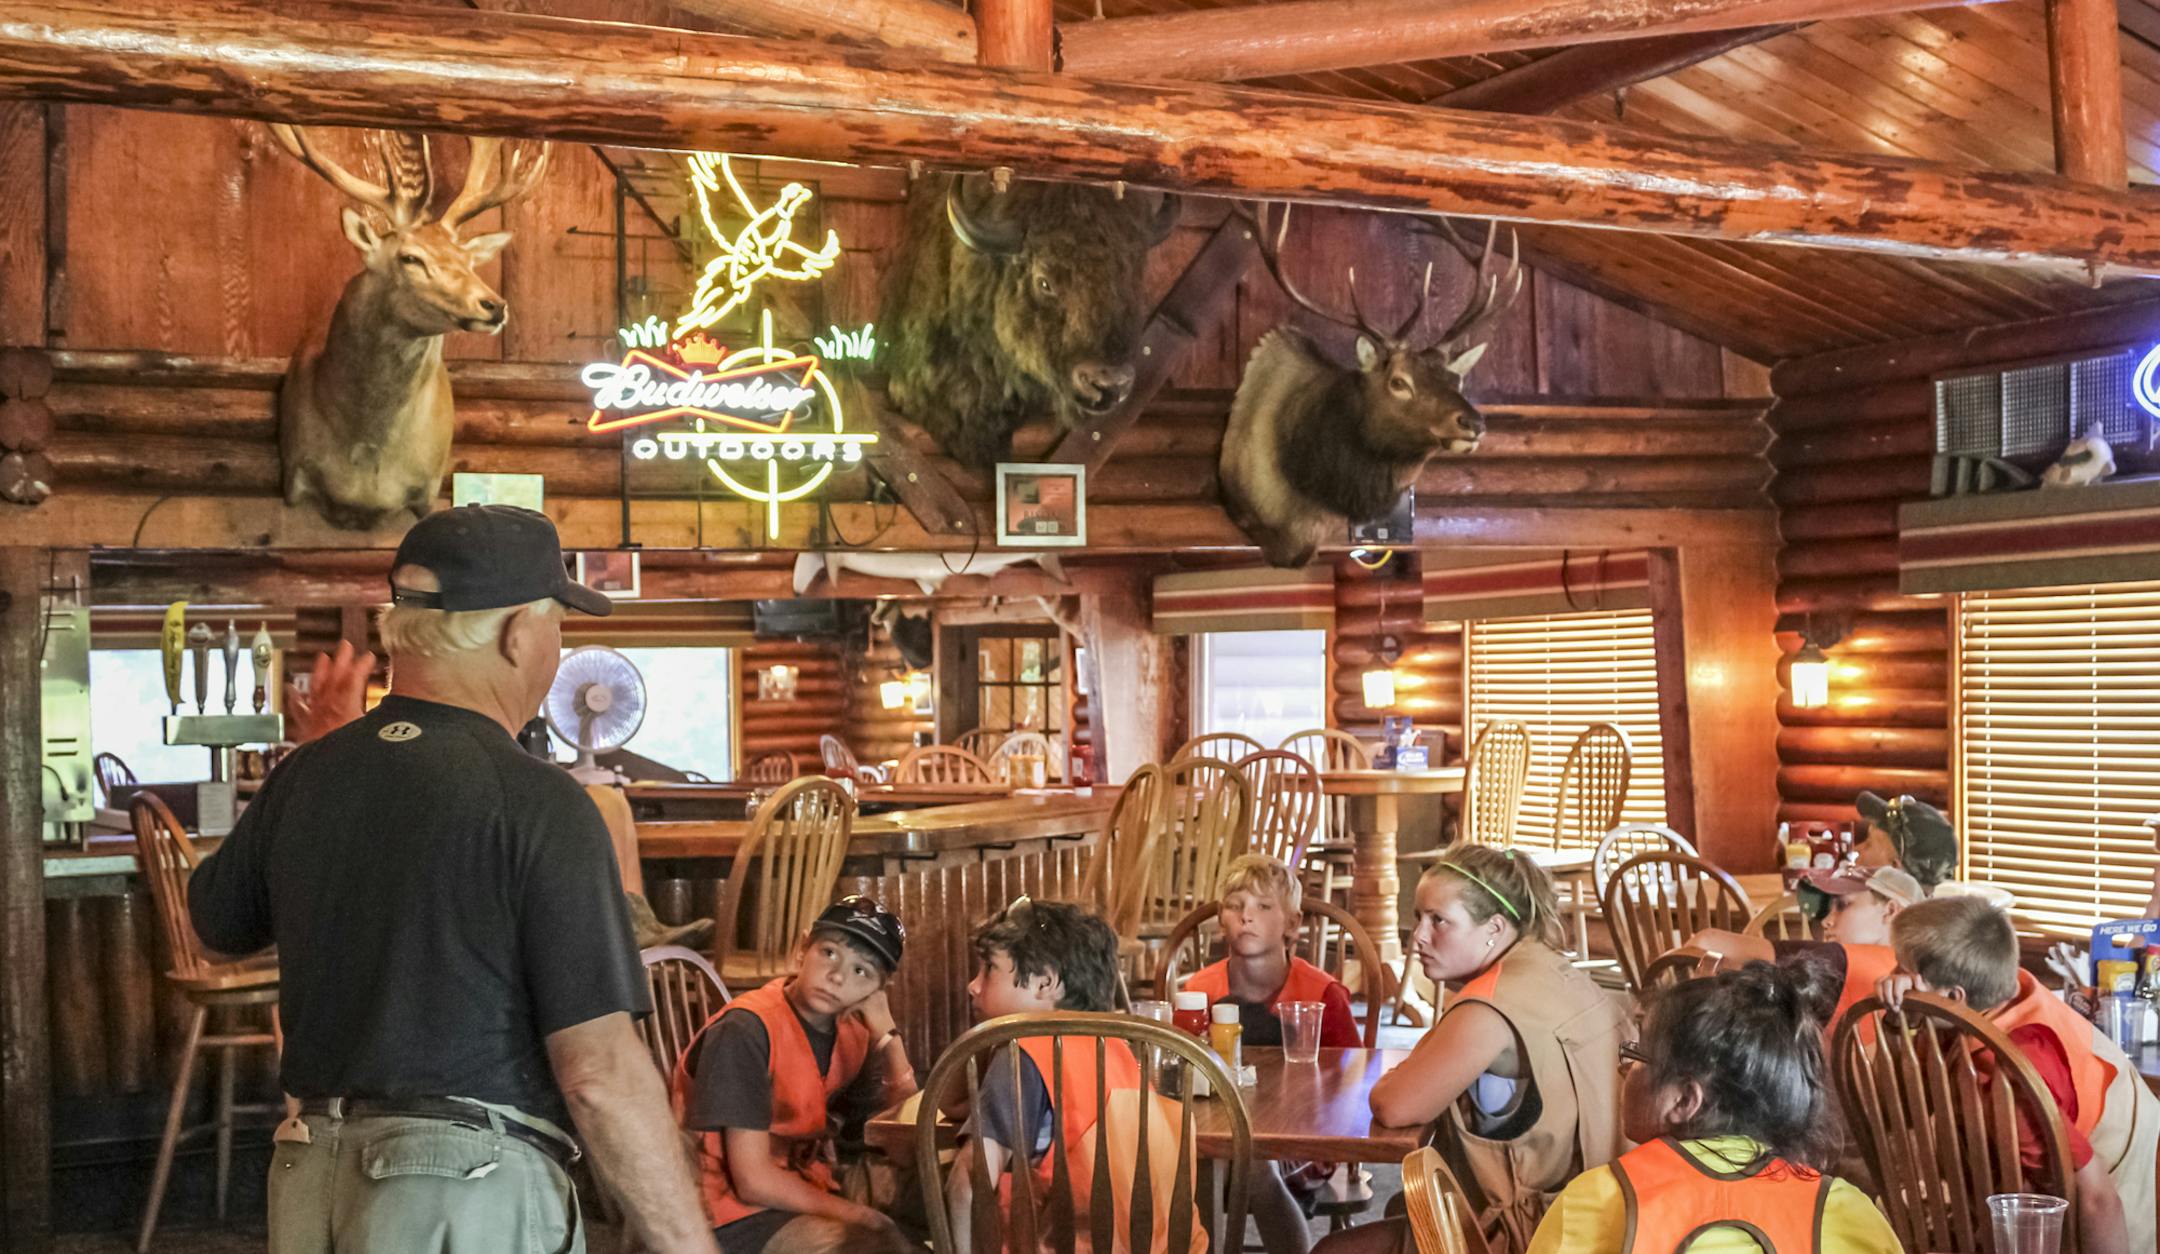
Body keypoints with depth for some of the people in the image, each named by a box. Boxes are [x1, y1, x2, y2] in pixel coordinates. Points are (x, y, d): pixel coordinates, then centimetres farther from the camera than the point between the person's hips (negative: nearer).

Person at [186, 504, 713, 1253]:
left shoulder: (302, 778, 3)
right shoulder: (537, 803, -15)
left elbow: (216, 922, 24)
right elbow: (599, 1074, -19)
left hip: (311, 1176, 6)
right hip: (470, 1190, -6)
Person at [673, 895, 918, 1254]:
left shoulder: (853, 1032, 4)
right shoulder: (747, 1029, -19)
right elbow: (753, 1181, -21)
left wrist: (884, 1028, -8)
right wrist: (861, 1217, -15)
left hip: (802, 1200, 8)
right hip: (735, 1212, -8)